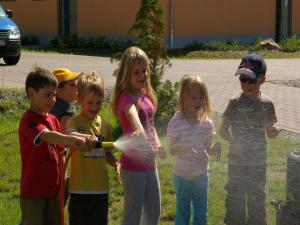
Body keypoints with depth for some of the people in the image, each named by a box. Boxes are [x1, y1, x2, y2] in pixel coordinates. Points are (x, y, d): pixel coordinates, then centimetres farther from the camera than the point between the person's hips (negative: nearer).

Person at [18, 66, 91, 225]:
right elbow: (48, 136, -32)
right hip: (33, 191, -8)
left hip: (52, 189, 8)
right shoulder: (28, 120, -14)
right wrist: (74, 140, -46)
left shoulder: (53, 120, 12)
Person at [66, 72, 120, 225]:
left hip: (101, 188, 4)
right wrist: (87, 138, -50)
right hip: (80, 188, -4)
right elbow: (70, 136, -30)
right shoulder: (75, 122, -6)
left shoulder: (104, 125, 8)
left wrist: (116, 164, -4)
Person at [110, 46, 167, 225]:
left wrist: (157, 144, 6)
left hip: (149, 163, 9)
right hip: (133, 164, -9)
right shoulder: (127, 98, -19)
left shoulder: (146, 95, 8)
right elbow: (131, 113, -43)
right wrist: (139, 130, -63)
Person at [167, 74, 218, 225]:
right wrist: (181, 146, -35)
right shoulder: (176, 122, -16)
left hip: (201, 174, 3)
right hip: (182, 175, -3)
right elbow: (172, 150, -13)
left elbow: (208, 149, 2)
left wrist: (215, 149, -21)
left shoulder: (207, 123, -6)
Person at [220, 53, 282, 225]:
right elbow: (223, 129, 1)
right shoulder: (235, 103, -7)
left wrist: (275, 130, -18)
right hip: (236, 160, 0)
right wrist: (233, 140, -16)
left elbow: (270, 132, 4)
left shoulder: (267, 104, -5)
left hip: (258, 162, 0)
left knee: (257, 198, 10)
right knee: (235, 197, 7)